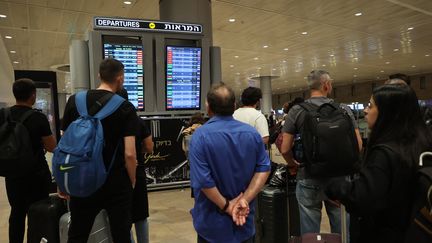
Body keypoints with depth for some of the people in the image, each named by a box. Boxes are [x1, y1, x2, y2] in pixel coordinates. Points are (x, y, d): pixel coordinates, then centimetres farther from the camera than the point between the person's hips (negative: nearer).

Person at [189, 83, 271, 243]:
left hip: (213, 222, -3)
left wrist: (226, 206, -12)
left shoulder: (200, 135, -18)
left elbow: (203, 180, -23)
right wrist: (245, 200, -13)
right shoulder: (252, 133, -4)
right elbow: (264, 169, -8)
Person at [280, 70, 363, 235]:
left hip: (309, 179, -1)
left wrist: (293, 165, 11)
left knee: (310, 233, 10)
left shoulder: (297, 111, -6)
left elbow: (285, 149, -8)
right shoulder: (344, 110, -2)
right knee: (342, 230, 17)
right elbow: (358, 145, -2)